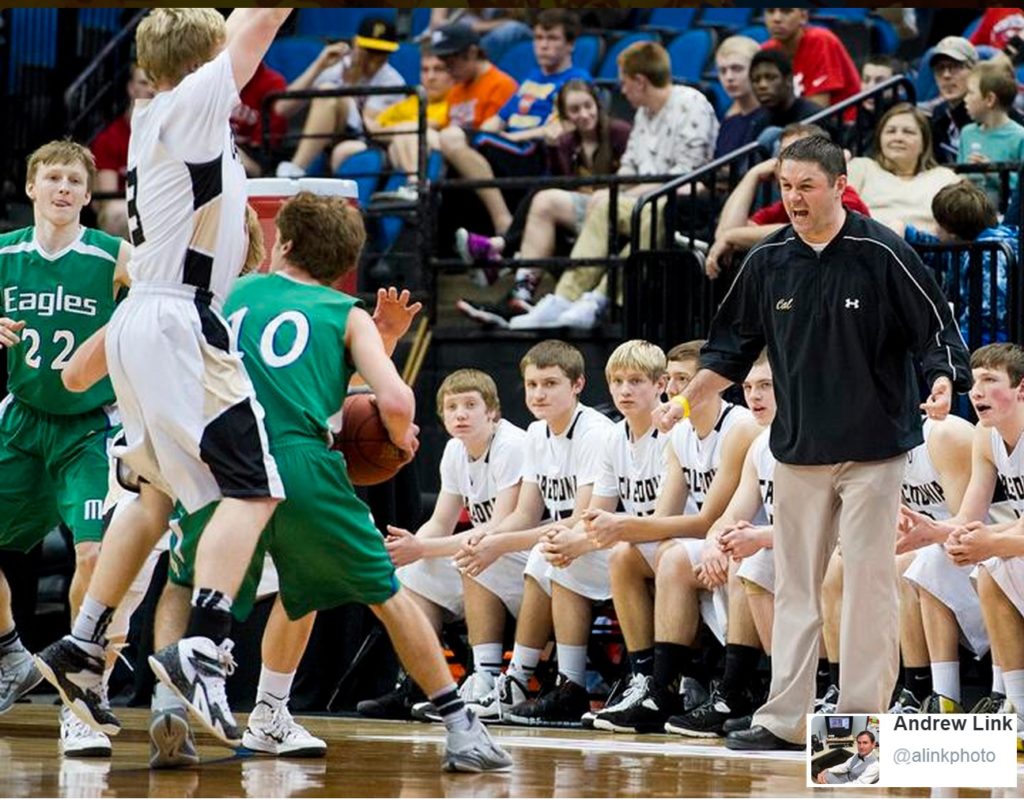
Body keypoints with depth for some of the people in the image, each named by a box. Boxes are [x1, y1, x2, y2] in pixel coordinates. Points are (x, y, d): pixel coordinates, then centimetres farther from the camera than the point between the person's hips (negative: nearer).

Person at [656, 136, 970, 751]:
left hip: (874, 446, -4)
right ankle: (783, 719, 8)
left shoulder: (882, 253, -8)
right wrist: (687, 401, 9)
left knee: (869, 580, -4)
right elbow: (731, 347, 15)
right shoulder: (768, 263, 5)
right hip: (798, 448, 4)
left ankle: (862, 718, 0)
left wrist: (943, 380, -24)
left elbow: (936, 326, -6)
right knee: (795, 585, 6)